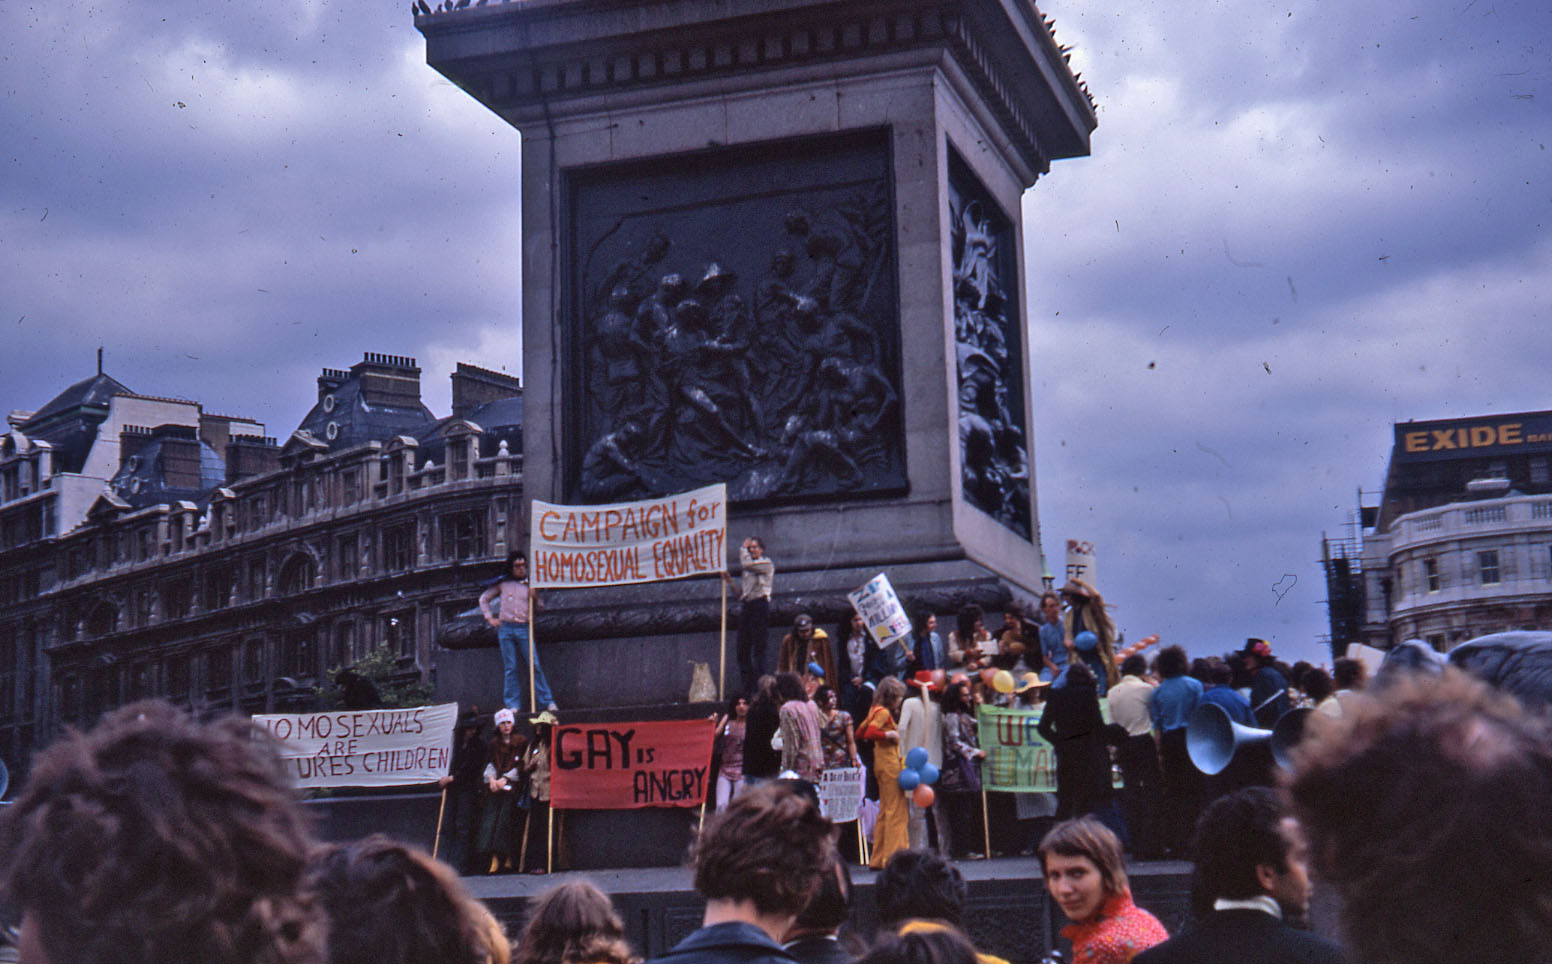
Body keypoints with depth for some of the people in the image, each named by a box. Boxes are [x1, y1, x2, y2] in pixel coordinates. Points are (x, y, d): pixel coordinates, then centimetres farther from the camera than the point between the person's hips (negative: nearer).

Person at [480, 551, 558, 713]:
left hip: (524, 628, 0)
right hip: (505, 628, 0)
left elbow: (537, 609, 15)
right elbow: (484, 599, 20)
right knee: (510, 668, 1)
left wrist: (535, 598, -5)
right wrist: (490, 618, 9)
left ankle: (547, 701, -3)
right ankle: (513, 704, 4)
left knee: (535, 665, -7)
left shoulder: (530, 584, 12)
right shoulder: (502, 583, 11)